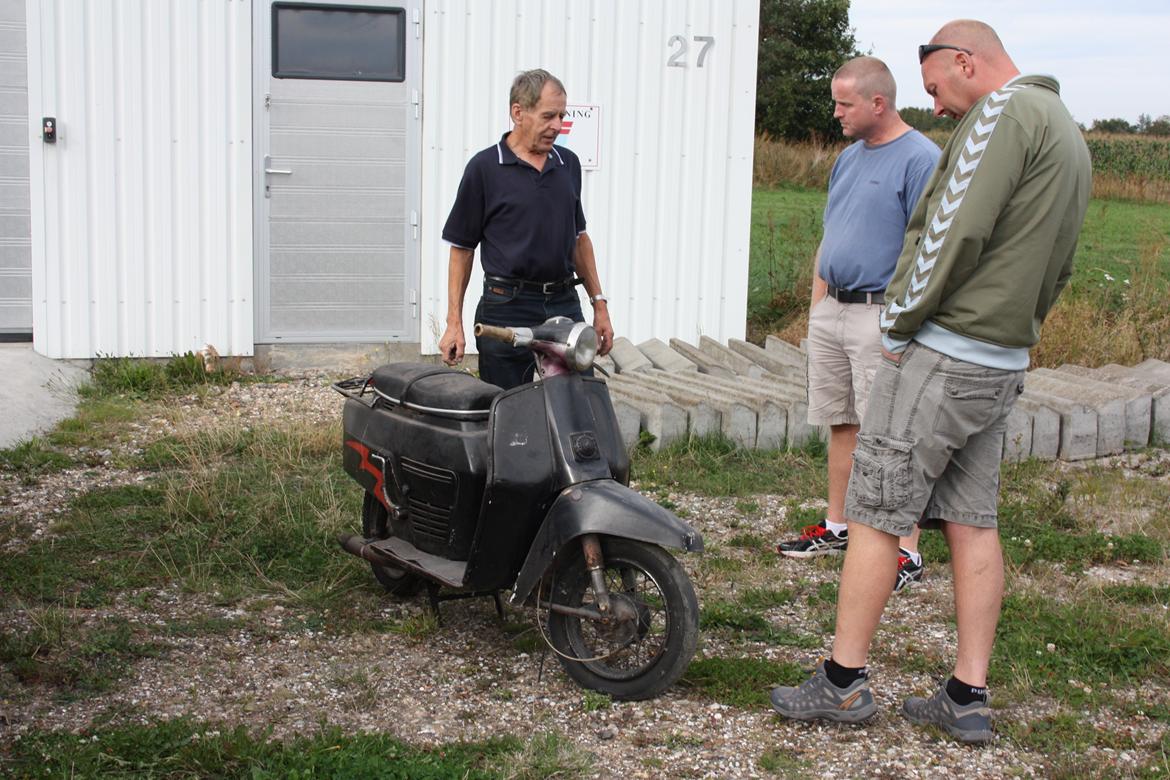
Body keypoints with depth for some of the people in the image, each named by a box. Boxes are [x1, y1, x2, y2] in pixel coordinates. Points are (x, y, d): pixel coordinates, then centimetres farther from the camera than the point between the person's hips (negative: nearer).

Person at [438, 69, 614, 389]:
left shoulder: (568, 164, 11)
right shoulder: (485, 168, -4)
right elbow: (462, 248, -1)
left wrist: (599, 303, 13)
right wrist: (454, 323, -6)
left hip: (565, 306, 4)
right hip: (507, 310, -4)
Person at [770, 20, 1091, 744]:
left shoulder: (1004, 112, -12)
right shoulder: (1067, 132, 19)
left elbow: (955, 230, -21)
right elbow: (1056, 268, 21)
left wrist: (901, 325, -11)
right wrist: (1015, 329, 17)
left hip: (942, 355, -10)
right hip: (1003, 364, 10)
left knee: (874, 516, -2)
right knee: (973, 522, 10)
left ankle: (843, 681, 6)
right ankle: (968, 698, 13)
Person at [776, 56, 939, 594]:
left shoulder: (920, 159, -11)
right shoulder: (849, 158, 16)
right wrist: (817, 305, 17)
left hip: (881, 315, -8)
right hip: (831, 310, 8)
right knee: (840, 425, 15)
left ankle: (906, 552, -1)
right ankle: (837, 527, 27)